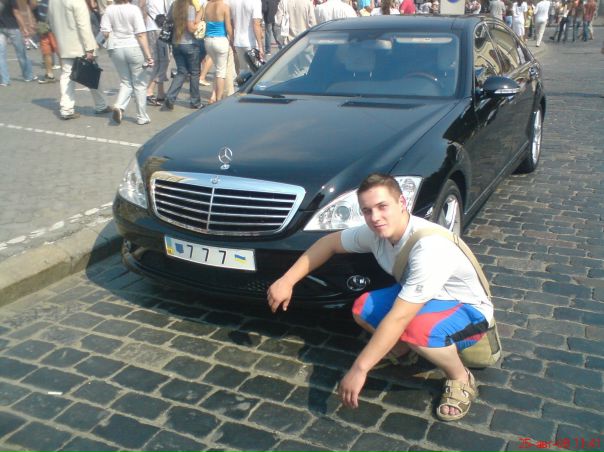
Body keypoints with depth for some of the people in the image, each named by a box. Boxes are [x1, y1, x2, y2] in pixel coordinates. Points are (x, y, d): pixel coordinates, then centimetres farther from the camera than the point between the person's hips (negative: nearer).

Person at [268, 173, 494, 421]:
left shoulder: (429, 247, -37)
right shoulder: (376, 232, -14)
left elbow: (399, 317, -39)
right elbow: (329, 242, 2)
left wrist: (359, 369, -36)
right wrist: (287, 281, -4)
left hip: (469, 309, -7)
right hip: (422, 299, 7)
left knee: (418, 328, -38)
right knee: (363, 309, -13)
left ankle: (460, 379, -8)